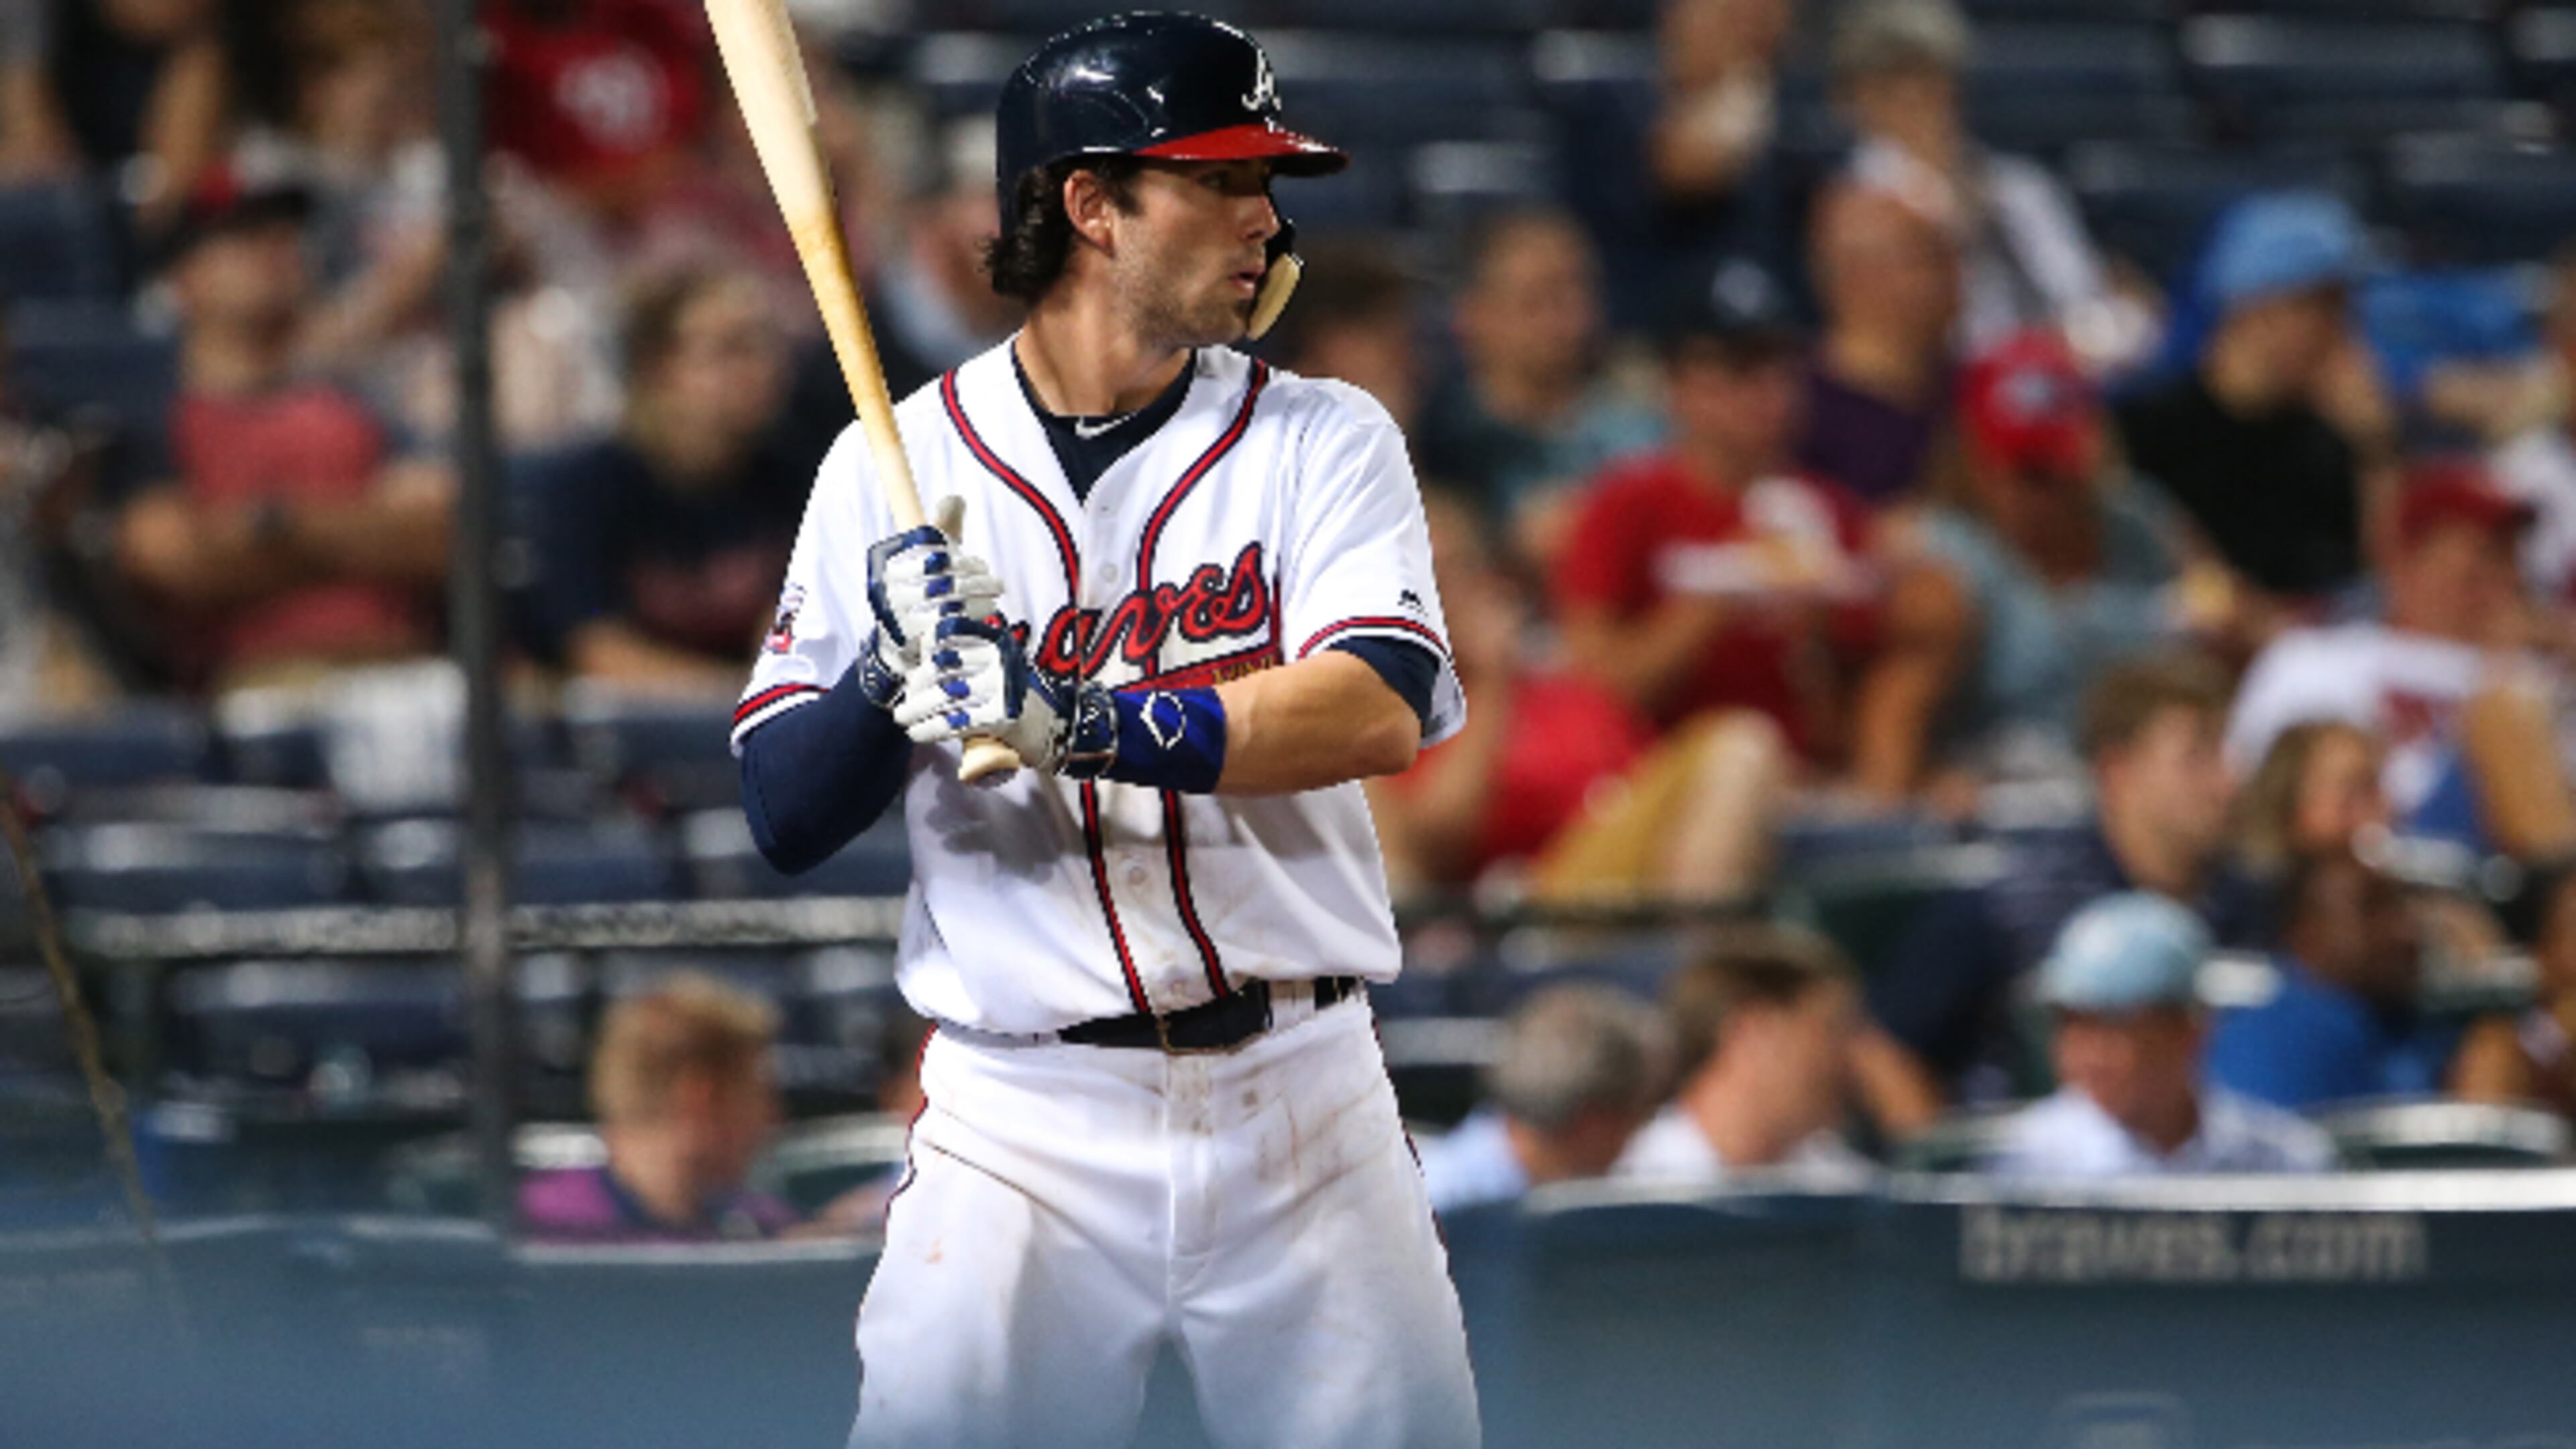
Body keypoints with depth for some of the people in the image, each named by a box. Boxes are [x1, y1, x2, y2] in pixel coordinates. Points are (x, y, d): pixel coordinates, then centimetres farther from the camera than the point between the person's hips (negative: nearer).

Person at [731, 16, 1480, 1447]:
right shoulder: (897, 464, 3)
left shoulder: (1323, 441, 3)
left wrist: (1086, 726, -28)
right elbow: (785, 820, 1)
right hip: (1022, 1116, -1)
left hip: (1303, 1107, 1)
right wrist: (893, 675, -19)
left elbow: (1381, 711, -15)